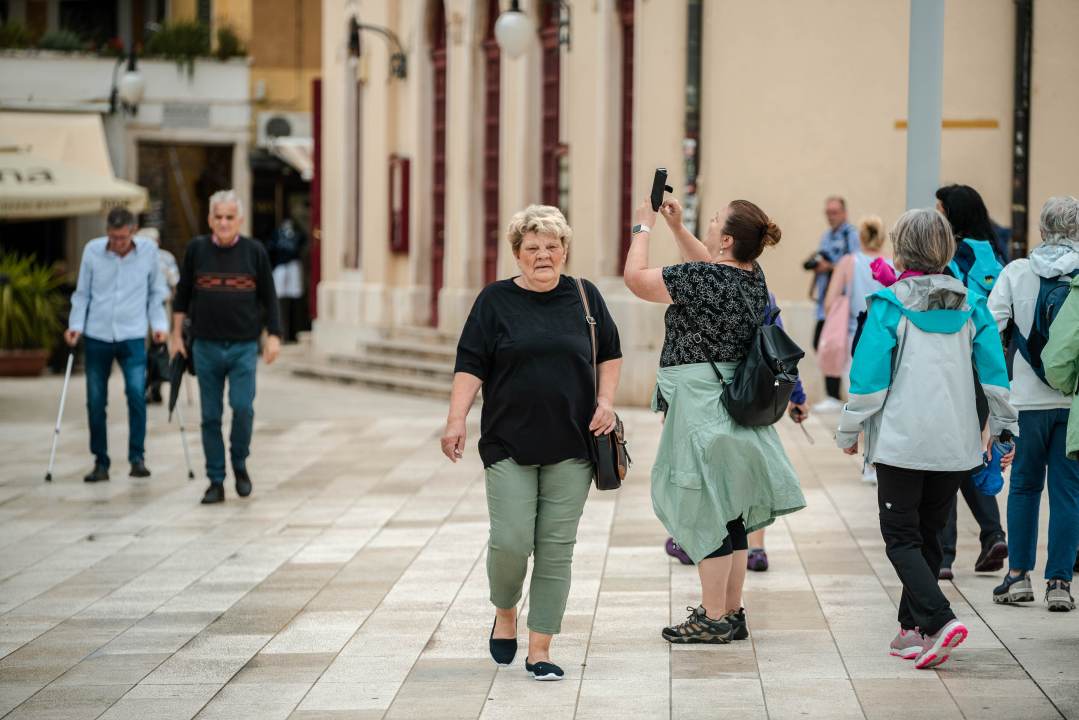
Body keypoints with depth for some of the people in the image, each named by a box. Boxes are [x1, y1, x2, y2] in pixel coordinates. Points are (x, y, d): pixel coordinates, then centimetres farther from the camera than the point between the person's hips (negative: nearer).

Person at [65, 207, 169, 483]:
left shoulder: (148, 250, 0)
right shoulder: (92, 251, -1)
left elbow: (156, 291, 11)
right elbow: (82, 293, 8)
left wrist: (159, 324, 1)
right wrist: (75, 325, -3)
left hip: (132, 336, -1)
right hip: (97, 336, 1)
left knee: (136, 393, -18)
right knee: (96, 401, 3)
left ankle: (137, 457, -6)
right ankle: (100, 462, 15)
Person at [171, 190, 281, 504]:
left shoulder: (254, 251, 2)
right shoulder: (196, 250, 4)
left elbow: (268, 297, 8)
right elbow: (182, 295, 12)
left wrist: (274, 336, 1)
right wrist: (177, 335, 10)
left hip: (244, 346, -1)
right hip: (206, 346, 1)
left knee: (242, 408, -14)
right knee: (211, 416, 2)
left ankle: (240, 464, 11)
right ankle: (216, 482, 10)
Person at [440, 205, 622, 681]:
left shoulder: (584, 297, 9)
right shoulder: (495, 301, 3)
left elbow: (609, 354, 18)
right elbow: (471, 365, 0)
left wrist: (606, 401, 3)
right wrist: (456, 420, -9)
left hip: (571, 445, 2)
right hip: (510, 444, -1)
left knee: (556, 548, 0)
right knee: (510, 541, -9)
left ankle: (539, 650, 6)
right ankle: (505, 614, 22)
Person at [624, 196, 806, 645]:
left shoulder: (704, 280, -20)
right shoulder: (751, 277, 5)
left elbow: (636, 277, -12)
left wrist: (645, 226, 1)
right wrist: (677, 226, 23)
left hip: (700, 404, -9)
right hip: (737, 403, 9)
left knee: (706, 512, -2)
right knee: (729, 513, 14)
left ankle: (714, 619, 2)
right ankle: (731, 612, 21)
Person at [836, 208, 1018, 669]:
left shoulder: (890, 305, -9)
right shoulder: (971, 305, 4)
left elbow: (869, 375, -8)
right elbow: (995, 372, 5)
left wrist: (849, 432, 3)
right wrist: (1002, 428, 14)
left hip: (902, 442, -5)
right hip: (955, 443, 5)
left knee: (901, 538, 0)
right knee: (929, 535, 15)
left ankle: (939, 620, -19)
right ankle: (913, 630, 19)